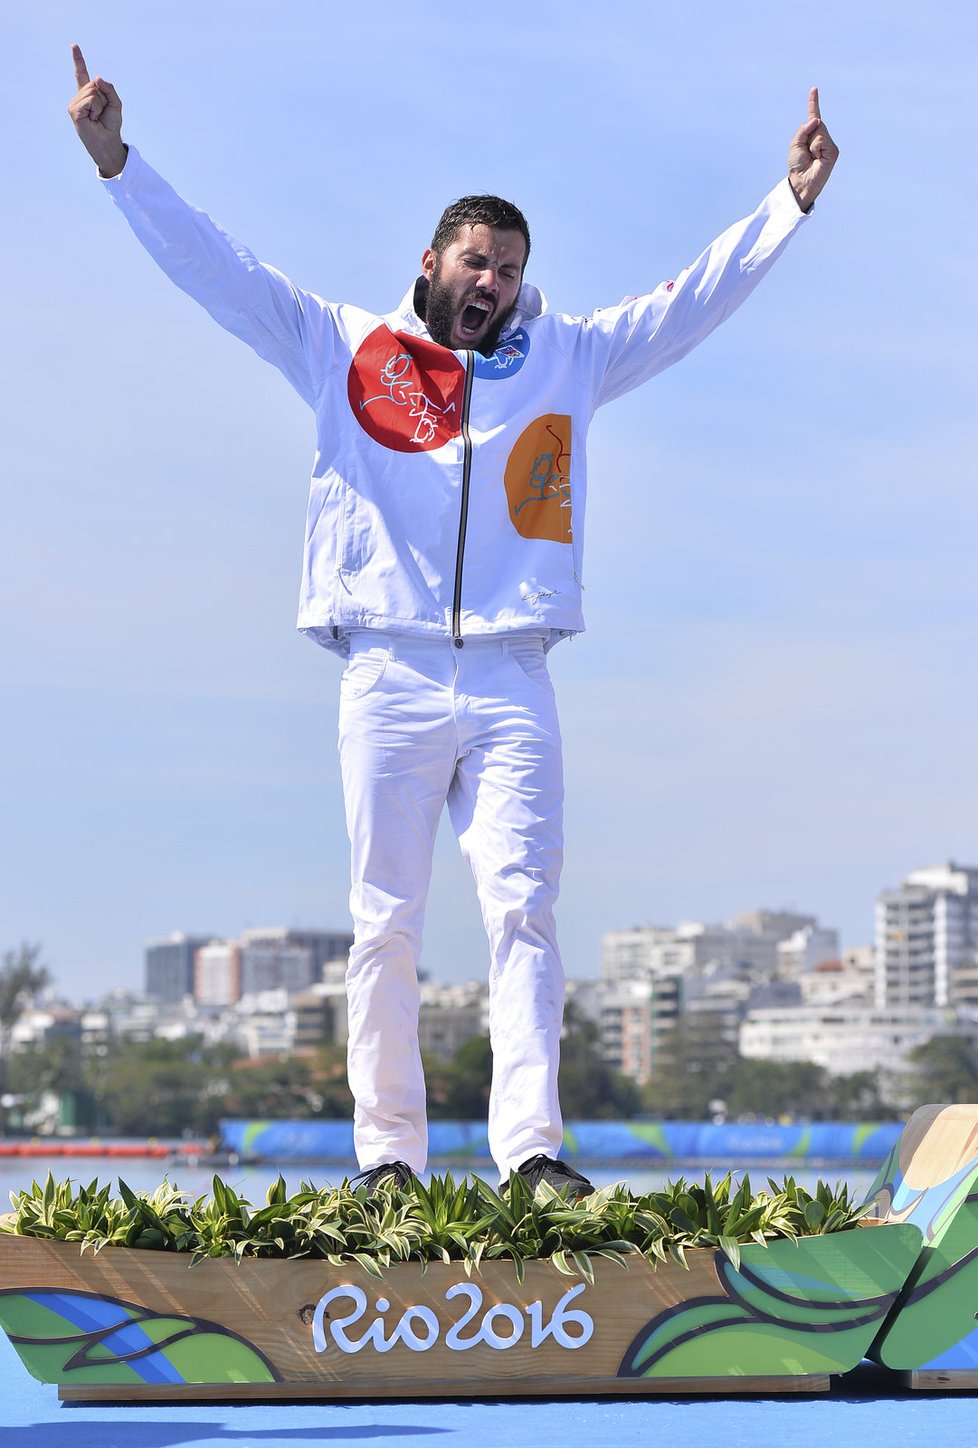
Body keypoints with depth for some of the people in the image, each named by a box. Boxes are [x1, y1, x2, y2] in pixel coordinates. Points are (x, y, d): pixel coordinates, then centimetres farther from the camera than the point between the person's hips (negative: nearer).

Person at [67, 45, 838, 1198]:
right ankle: (387, 1154, 5)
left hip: (510, 681, 1)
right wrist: (118, 162, 1)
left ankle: (531, 1150, -17)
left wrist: (790, 202, 12)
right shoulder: (344, 348, 13)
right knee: (385, 925, 0)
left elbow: (694, 300, 19)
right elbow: (212, 266, 9)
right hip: (388, 672, -1)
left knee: (522, 906, -11)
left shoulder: (567, 359, 18)